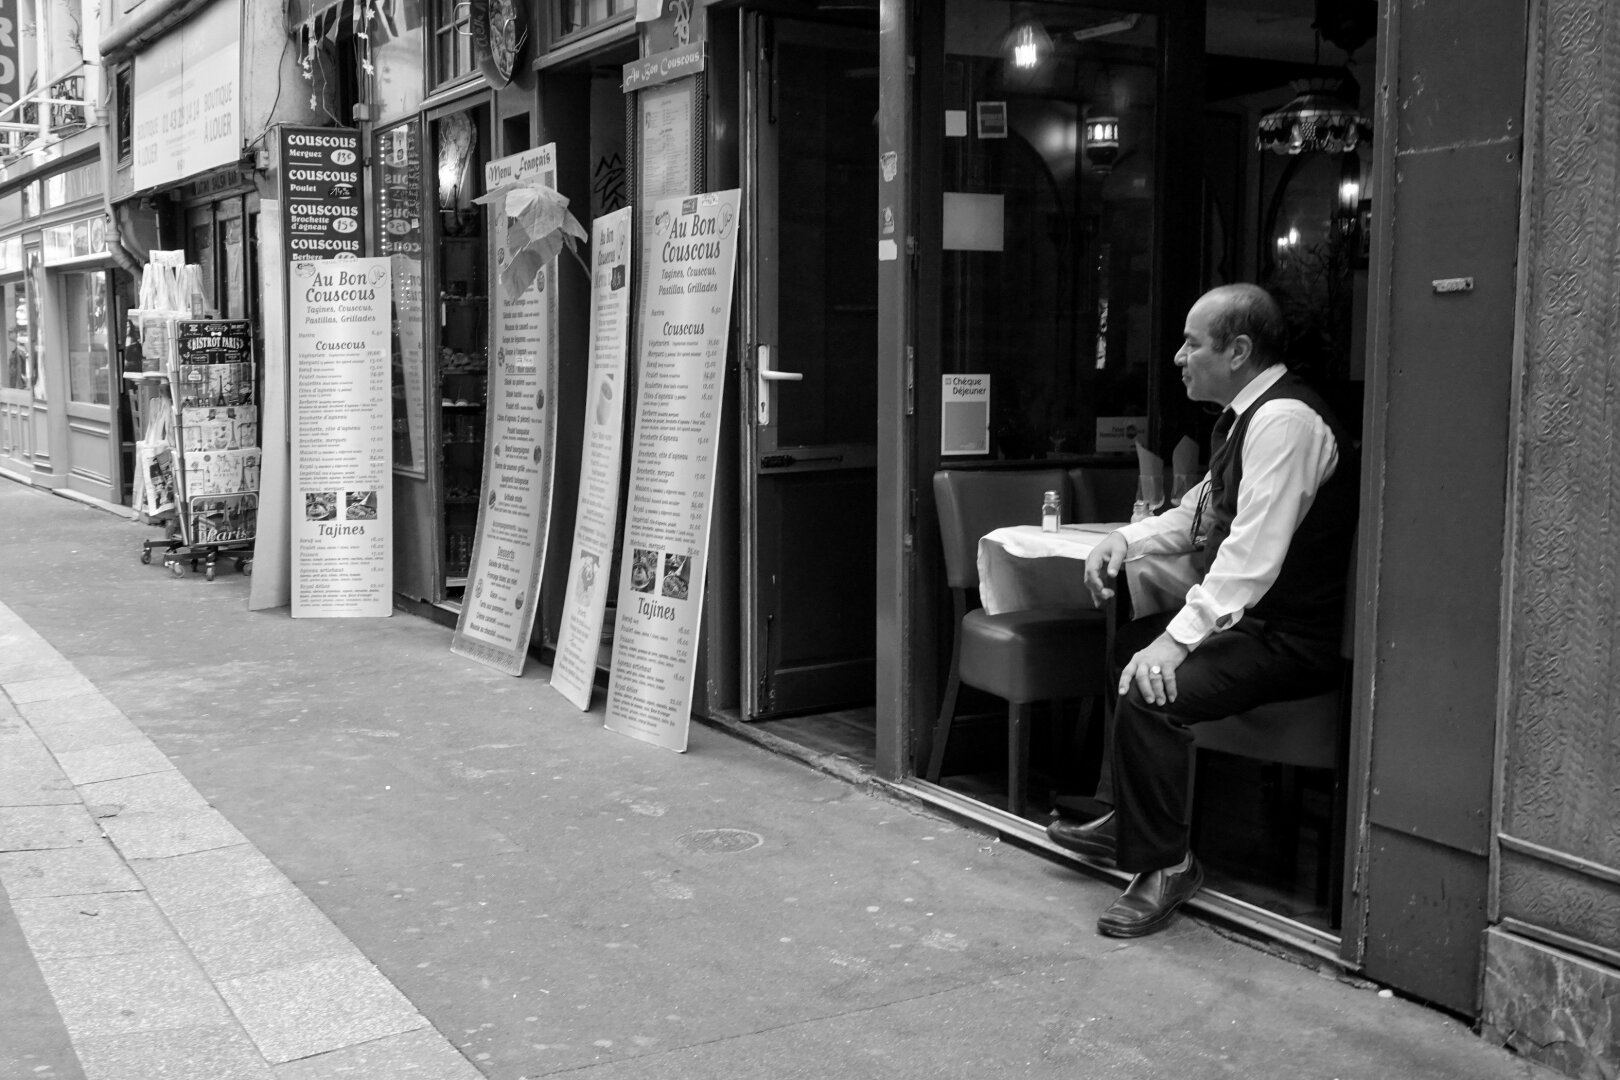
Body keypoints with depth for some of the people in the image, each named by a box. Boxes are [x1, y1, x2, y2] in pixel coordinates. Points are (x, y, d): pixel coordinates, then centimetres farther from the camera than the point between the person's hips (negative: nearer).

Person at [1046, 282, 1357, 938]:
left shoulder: (1284, 419, -21)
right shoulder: (1249, 414, 11)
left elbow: (1253, 552, -28)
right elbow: (1200, 512, 22)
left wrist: (1178, 637, -32)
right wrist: (1127, 540, 4)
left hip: (1291, 639, -11)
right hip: (1248, 619, 11)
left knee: (1150, 691, -27)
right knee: (1127, 644, 23)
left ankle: (1164, 865, -8)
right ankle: (1122, 823, 30)